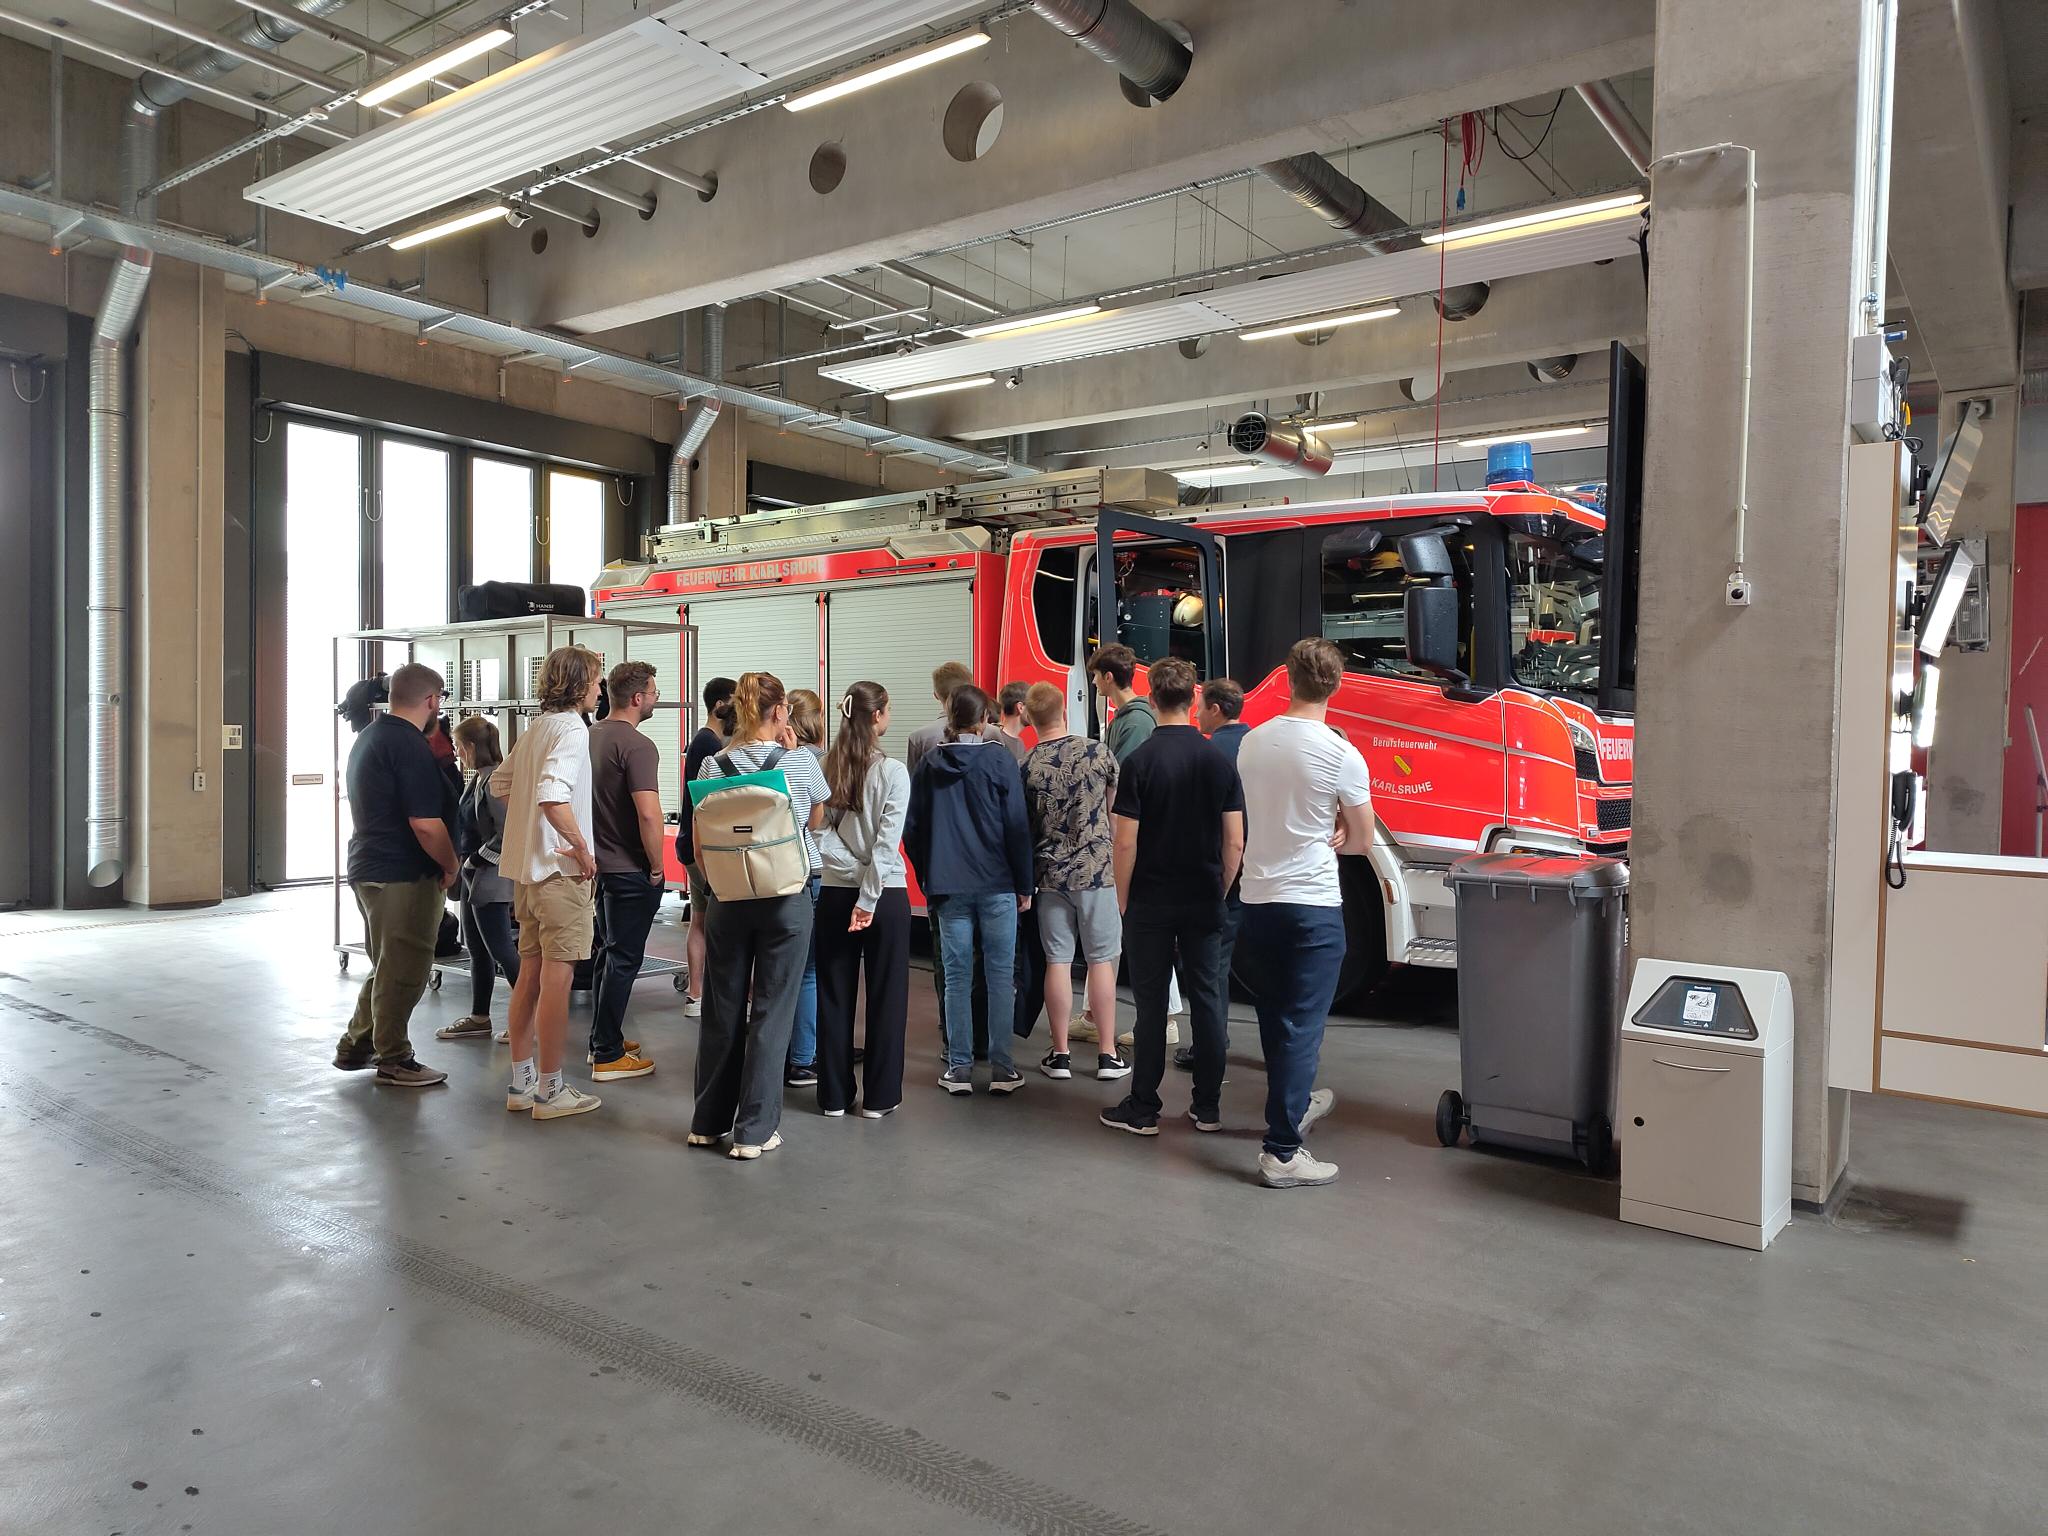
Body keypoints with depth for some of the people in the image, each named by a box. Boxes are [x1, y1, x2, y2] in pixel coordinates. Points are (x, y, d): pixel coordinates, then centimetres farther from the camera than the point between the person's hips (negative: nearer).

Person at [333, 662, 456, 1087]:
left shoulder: (367, 737, 13)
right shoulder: (411, 746, -18)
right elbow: (425, 824, -23)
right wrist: (451, 866, -9)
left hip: (367, 868, 10)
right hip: (403, 875, -10)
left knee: (388, 966, 21)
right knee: (404, 970, 1)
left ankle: (356, 1046, 29)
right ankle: (394, 1061, 10)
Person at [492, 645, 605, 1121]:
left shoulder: (534, 729, 12)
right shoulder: (572, 729, -15)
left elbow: (500, 783, 23)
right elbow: (552, 795, -29)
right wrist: (582, 849, -20)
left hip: (527, 868, 9)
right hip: (563, 872, -9)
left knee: (530, 973, 14)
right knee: (557, 978, -3)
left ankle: (521, 1082, 23)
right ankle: (550, 1091, 4)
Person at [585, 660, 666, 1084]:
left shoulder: (590, 736, 9)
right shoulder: (637, 744, -18)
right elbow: (648, 814, -26)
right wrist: (656, 867, -14)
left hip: (600, 863, 9)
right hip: (630, 869, -9)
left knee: (608, 952, 19)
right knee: (623, 960, -2)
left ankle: (602, 1038, 30)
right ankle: (608, 1056, 3)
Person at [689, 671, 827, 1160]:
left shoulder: (714, 766, -3)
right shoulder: (801, 762, -8)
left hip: (730, 897, 3)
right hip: (787, 898, -2)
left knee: (722, 1009, 14)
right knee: (771, 1011, 4)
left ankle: (709, 1121, 25)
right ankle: (754, 1131, 8)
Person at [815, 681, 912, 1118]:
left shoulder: (826, 769, 0)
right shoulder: (893, 772, -10)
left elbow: (820, 835, -6)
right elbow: (886, 843, -15)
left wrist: (854, 874, -6)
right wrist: (870, 897, -14)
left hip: (835, 893, 4)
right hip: (886, 895, -3)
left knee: (834, 996, 11)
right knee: (886, 997, 7)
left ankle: (835, 1095, 18)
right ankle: (879, 1097, 12)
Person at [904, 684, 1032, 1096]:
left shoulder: (929, 764, 4)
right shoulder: (1000, 761, -5)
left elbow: (912, 826, 6)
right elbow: (1017, 827, -5)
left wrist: (927, 876, 17)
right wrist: (1024, 885, 2)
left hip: (948, 886, 2)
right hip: (997, 884, -2)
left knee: (957, 976, 8)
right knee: (1000, 975, 5)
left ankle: (959, 1068, 11)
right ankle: (1001, 1068, 7)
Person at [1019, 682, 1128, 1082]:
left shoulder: (1026, 768, -4)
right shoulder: (1098, 752, -6)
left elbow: (1022, 827, 4)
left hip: (1050, 876, 1)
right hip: (1097, 870, -1)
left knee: (1057, 963, 7)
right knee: (1101, 961, 5)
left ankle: (1060, 1054, 14)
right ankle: (1107, 1056, 10)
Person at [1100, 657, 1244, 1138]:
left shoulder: (1139, 762, -11)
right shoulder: (1219, 761, 0)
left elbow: (1126, 842, -12)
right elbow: (1235, 842, 0)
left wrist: (1123, 900, 0)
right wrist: (1220, 892, 12)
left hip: (1151, 903, -3)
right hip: (1204, 903, 3)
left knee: (1151, 1004, 4)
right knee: (1207, 999, 10)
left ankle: (1143, 1108, 12)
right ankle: (1208, 1106, 17)